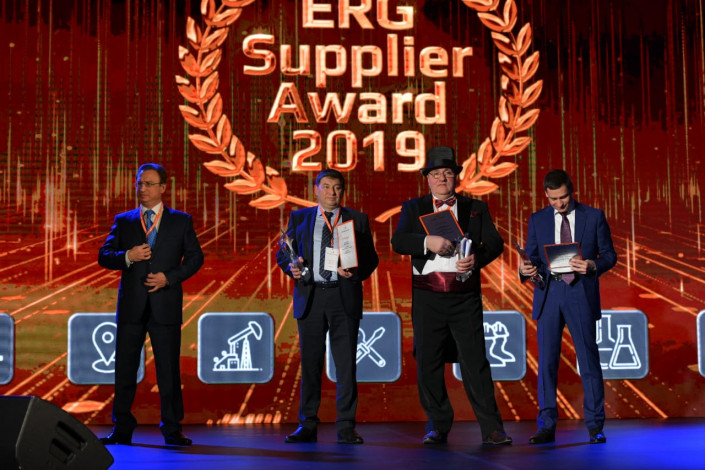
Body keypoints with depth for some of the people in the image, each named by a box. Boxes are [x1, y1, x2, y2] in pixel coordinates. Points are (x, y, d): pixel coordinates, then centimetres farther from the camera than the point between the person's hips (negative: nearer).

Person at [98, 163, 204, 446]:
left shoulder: (181, 221, 7)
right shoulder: (123, 221, 12)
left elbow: (195, 257, 4)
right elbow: (104, 256, 7)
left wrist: (169, 277, -10)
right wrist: (127, 256, -13)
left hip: (165, 304, -2)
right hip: (131, 304, 2)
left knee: (168, 369, 1)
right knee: (125, 367, 4)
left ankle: (172, 430, 10)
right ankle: (122, 429, 14)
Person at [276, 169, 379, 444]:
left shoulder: (357, 220, 10)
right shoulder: (299, 218, 13)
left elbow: (371, 258, 8)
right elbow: (283, 253, 12)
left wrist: (357, 272, -12)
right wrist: (291, 267, -9)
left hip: (344, 297, -1)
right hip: (310, 297, 1)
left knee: (346, 363, -1)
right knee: (310, 363, 5)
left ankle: (346, 428, 6)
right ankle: (307, 426, 13)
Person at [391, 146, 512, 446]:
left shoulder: (476, 208, 13)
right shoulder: (413, 208, 12)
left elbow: (495, 242, 5)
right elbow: (398, 241, -2)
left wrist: (477, 258, -16)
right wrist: (427, 242, -20)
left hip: (465, 297, -1)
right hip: (427, 297, 1)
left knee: (475, 360, -4)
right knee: (428, 363, 3)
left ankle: (492, 430, 2)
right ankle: (438, 427, 16)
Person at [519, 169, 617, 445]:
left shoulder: (594, 216, 4)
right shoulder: (537, 220, 9)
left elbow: (609, 254, 4)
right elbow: (532, 257, 9)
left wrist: (592, 265, -17)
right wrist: (526, 269, -14)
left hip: (581, 294, -2)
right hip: (548, 294, 2)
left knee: (589, 359, 2)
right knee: (546, 361, 2)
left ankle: (595, 427, 11)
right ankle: (547, 427, 8)